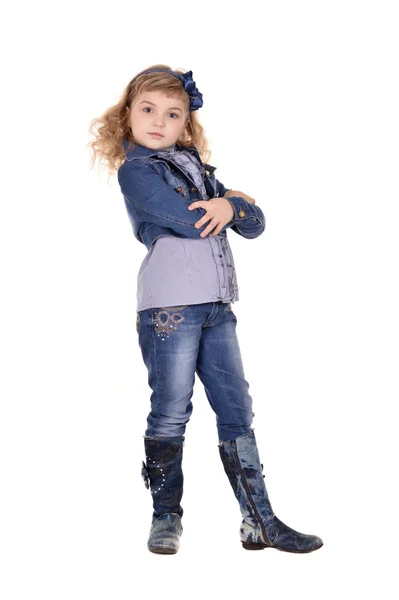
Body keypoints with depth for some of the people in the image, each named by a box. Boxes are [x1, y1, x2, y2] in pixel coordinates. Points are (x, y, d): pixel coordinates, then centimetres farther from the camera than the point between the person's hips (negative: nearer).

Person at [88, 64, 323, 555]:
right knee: (170, 412, -1)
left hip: (217, 305, 6)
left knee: (237, 411, 6)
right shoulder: (135, 169, -1)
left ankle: (260, 522, 12)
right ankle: (165, 518, 14)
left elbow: (255, 223, 12)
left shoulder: (196, 167, 20)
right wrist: (234, 198, 5)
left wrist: (228, 206, -10)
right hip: (169, 303, -6)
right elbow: (188, 221, -15)